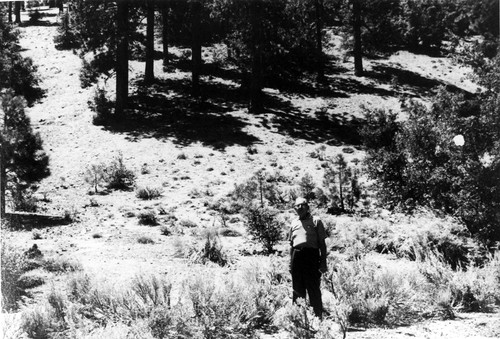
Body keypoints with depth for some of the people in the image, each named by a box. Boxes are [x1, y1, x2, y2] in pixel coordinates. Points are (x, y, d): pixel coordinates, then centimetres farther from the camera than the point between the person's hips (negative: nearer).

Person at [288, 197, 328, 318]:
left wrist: (323, 262, -4)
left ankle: (318, 316, -3)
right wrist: (291, 263, 15)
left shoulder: (315, 222, 5)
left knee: (313, 289, -5)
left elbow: (322, 243, 3)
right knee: (297, 290, 7)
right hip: (297, 256, 4)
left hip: (311, 255, -4)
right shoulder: (294, 223, 17)